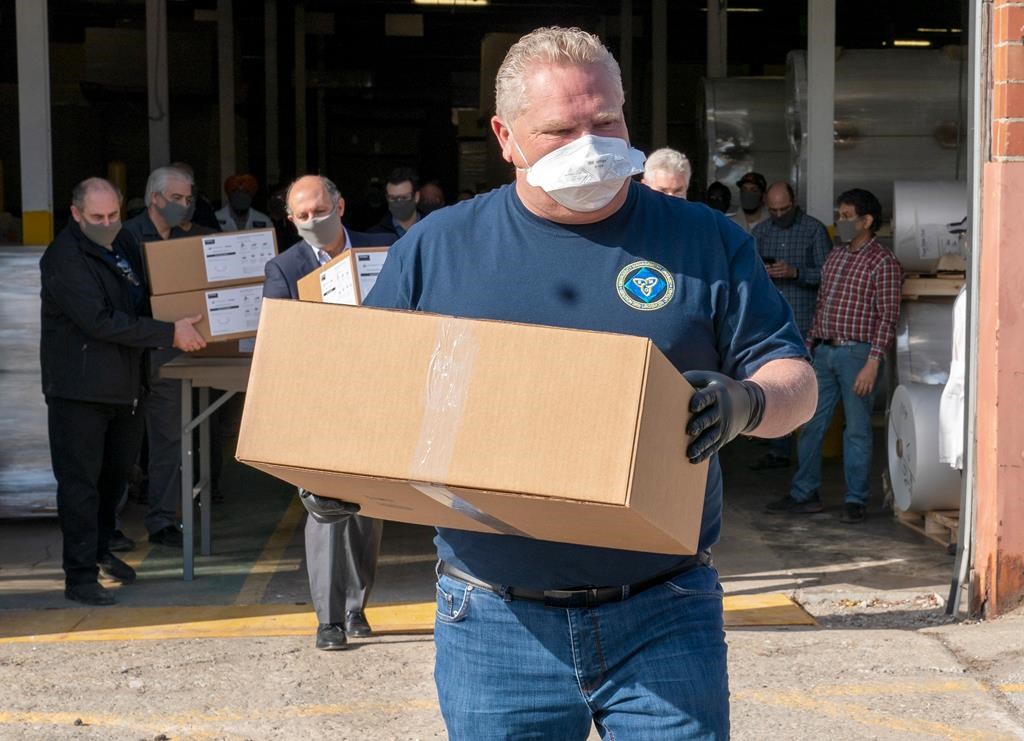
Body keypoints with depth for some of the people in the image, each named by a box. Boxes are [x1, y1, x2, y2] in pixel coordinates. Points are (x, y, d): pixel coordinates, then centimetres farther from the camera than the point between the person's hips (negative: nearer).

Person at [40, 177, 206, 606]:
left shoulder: (121, 249, 13)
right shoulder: (64, 257, -15)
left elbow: (139, 306, 28)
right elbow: (99, 320, -24)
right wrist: (170, 333, -23)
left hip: (125, 387, 8)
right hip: (78, 389, -8)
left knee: (116, 473, 18)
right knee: (80, 482, -4)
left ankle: (99, 551, 35)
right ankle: (80, 577, 0)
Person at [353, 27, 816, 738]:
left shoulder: (706, 242, 4)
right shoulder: (434, 249, 6)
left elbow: (795, 380, 4)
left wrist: (745, 404, -19)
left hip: (664, 615, -1)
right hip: (495, 620, 1)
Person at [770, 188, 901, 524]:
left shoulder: (882, 262, -7)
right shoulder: (834, 256, 15)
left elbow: (888, 317, -11)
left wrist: (873, 362, -18)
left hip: (857, 353, -7)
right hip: (824, 351, 7)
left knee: (857, 429, 0)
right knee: (811, 424, 8)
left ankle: (856, 500, 8)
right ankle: (804, 494, 16)